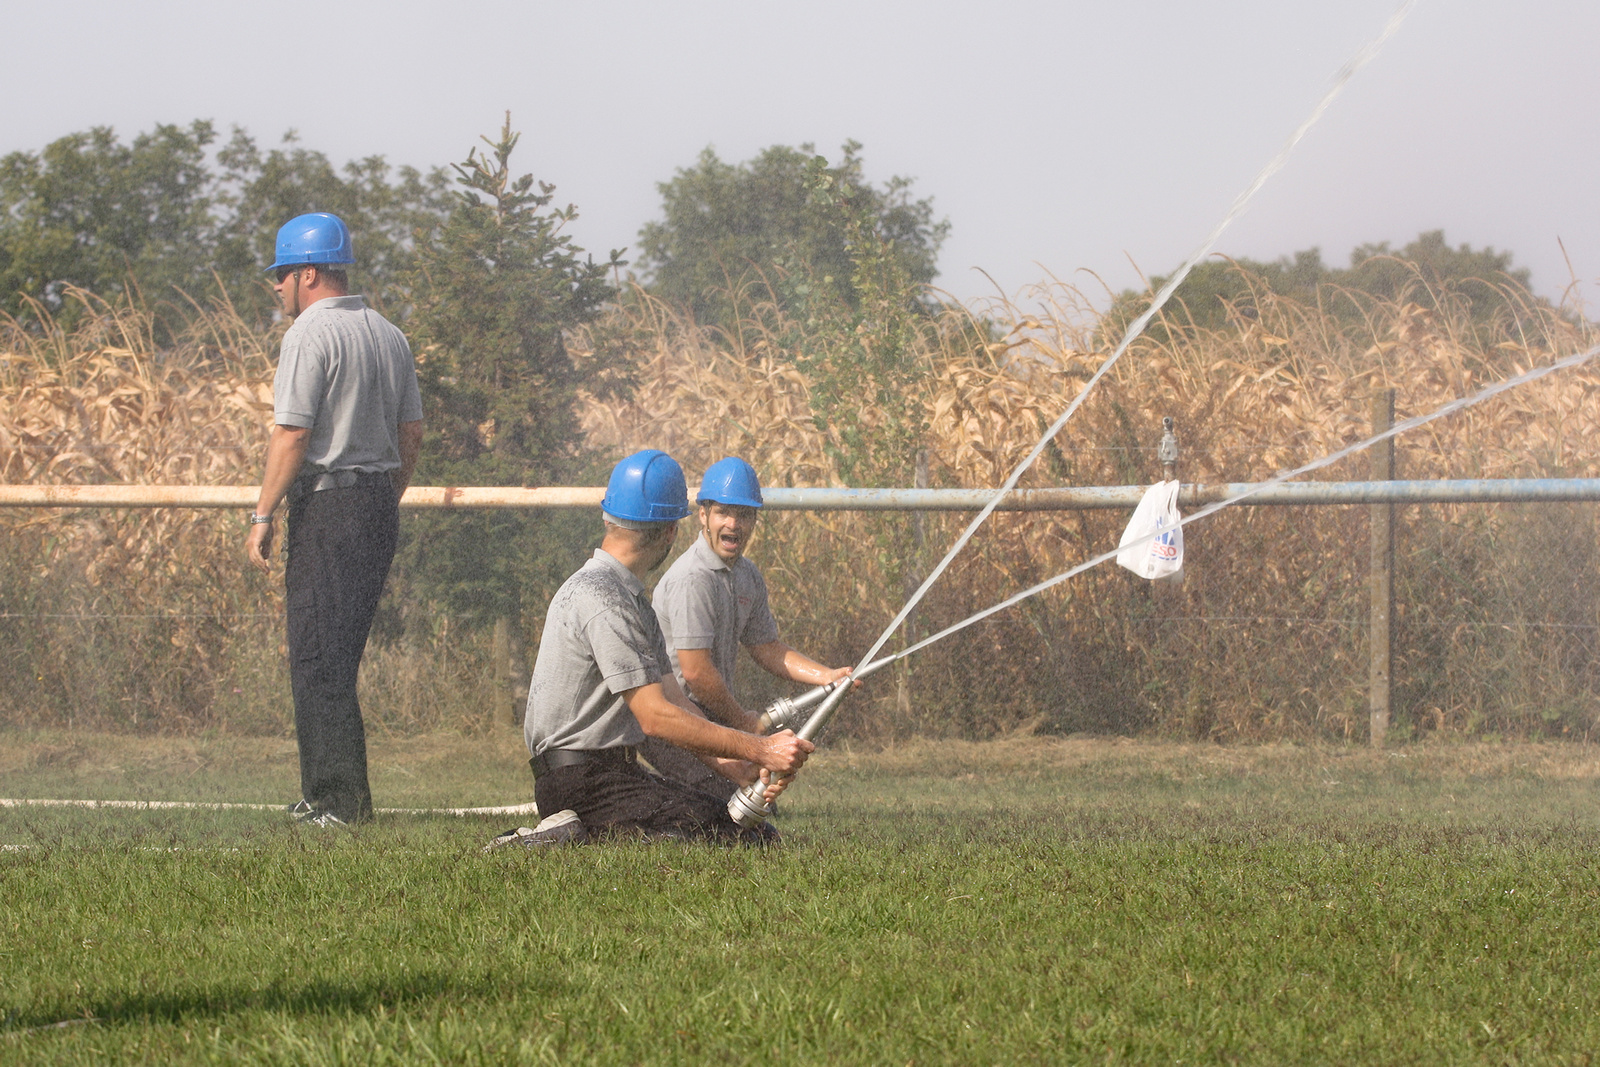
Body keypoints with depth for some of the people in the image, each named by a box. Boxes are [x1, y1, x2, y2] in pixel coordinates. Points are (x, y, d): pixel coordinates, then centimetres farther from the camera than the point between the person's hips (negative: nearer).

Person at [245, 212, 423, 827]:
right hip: (379, 509, 8)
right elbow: (411, 434, 15)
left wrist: (263, 515, -12)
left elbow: (292, 435, -16)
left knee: (318, 659, -6)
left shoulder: (310, 334, -10)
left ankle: (339, 800, -11)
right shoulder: (388, 335, 14)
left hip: (326, 505, -8)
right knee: (337, 658, 14)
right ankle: (326, 793, 16)